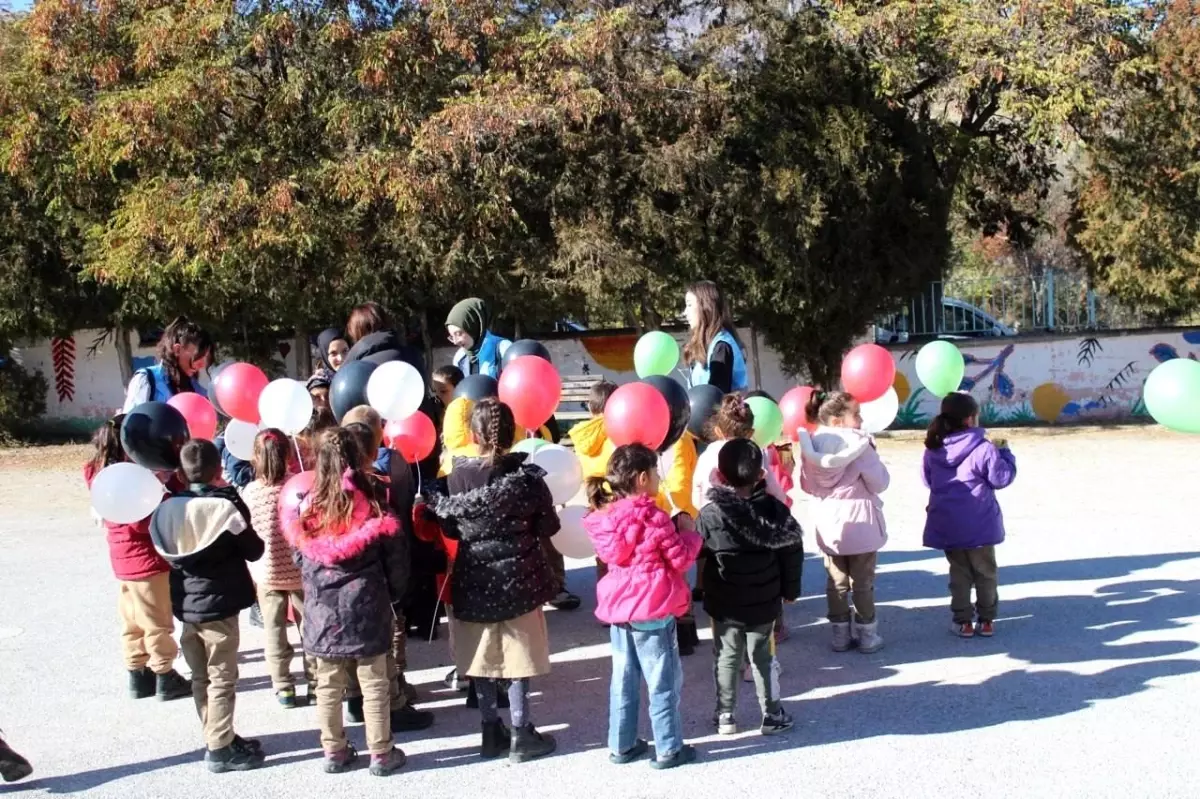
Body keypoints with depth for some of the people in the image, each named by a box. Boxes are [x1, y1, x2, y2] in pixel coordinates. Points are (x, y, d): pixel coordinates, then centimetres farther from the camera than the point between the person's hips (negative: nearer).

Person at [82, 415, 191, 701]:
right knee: (157, 624, 4)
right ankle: (165, 678, 12)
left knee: (132, 623, 16)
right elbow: (143, 522, -25)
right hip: (147, 561, -8)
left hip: (123, 561, 8)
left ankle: (138, 676, 25)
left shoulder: (100, 472, 2)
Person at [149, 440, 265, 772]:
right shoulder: (225, 504, -16)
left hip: (185, 603, 6)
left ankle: (218, 738, 26)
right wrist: (255, 541, 11)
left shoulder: (167, 506, 1)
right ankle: (220, 749, 4)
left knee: (201, 678, 15)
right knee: (222, 679, 1)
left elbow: (164, 551, 10)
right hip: (218, 604, -6)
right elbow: (253, 550, -8)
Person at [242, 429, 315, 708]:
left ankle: (284, 689, 14)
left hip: (265, 573, 1)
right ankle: (316, 685, 18)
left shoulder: (249, 492, -8)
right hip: (300, 570, -1)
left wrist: (249, 572, 12)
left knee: (275, 632, 10)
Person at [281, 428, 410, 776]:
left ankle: (334, 752, 23)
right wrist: (393, 594, 9)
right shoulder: (372, 506, -12)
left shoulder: (306, 510, -4)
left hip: (322, 611, 3)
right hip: (365, 608, -2)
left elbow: (301, 560, 6)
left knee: (328, 687, 14)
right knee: (374, 685, 8)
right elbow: (395, 556, -6)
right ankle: (381, 754, 15)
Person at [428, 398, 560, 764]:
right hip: (519, 577, -2)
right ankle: (521, 734, 13)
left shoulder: (457, 477, -7)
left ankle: (491, 731, 22)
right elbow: (548, 527, -5)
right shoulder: (528, 476, -12)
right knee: (517, 657, 7)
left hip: (475, 578, 2)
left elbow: (449, 529, 2)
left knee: (482, 657, 13)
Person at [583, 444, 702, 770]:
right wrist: (689, 533, 6)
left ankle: (621, 745, 24)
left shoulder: (606, 516, 2)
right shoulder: (652, 516, -17)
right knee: (663, 682, 5)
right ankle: (668, 749, 13)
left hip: (619, 607, 7)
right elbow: (680, 559, -12)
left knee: (623, 679, 16)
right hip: (652, 609, -6)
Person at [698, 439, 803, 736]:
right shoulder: (775, 508, -10)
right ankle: (772, 715, 23)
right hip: (764, 602, 1)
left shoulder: (709, 514, -16)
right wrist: (790, 589, 8)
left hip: (724, 604, -1)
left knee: (727, 659, 13)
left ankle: (725, 717, 20)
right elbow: (791, 552, -4)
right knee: (763, 658, 15)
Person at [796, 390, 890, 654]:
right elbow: (879, 483, -10)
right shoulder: (859, 444, -17)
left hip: (829, 523, 4)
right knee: (862, 583, 6)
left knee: (836, 582, 12)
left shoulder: (812, 445, -2)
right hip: (860, 523, -4)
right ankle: (867, 636, 13)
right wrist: (872, 455, 3)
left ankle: (840, 634, 17)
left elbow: (806, 484, 6)